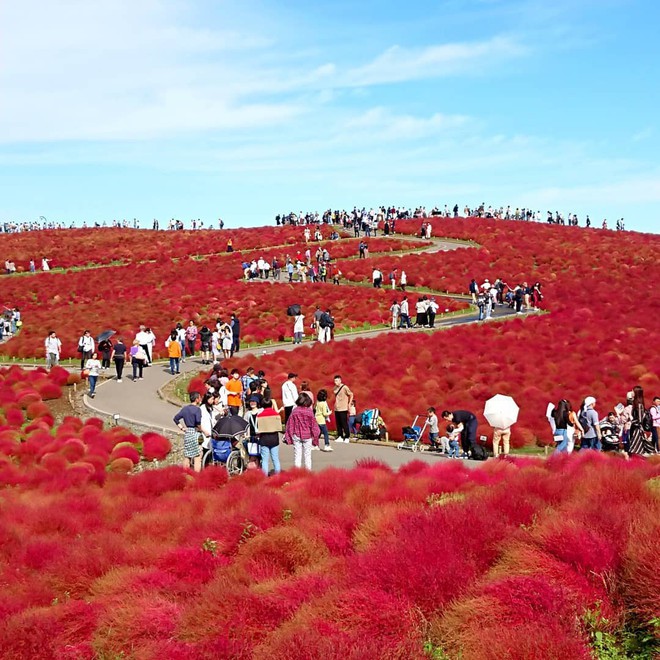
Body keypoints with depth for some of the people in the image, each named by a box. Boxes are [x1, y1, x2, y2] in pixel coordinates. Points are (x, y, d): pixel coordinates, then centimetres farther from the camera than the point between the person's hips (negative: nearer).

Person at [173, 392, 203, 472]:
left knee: (186, 457, 14)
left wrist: (181, 427, 14)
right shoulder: (197, 409, -12)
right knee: (197, 457, -3)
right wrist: (201, 429, -8)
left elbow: (176, 418, 13)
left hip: (187, 433, 7)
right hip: (195, 433, -7)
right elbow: (198, 422, -24)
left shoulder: (185, 408, 9)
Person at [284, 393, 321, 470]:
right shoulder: (309, 411, -10)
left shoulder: (294, 411, -5)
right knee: (307, 455, 8)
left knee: (297, 455, 7)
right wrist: (315, 437, 7)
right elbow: (313, 425, -4)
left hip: (296, 436, 1)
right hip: (307, 436, -1)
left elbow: (290, 425, 0)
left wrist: (288, 437, 10)